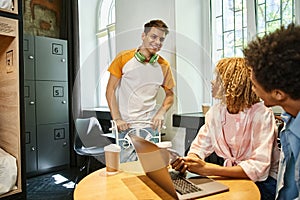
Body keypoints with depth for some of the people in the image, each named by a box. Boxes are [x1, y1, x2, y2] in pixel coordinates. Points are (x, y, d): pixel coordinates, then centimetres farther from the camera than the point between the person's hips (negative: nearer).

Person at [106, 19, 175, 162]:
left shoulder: (164, 66, 3)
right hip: (124, 124, -1)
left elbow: (170, 94, 12)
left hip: (149, 124, 2)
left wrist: (160, 113, -6)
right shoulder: (124, 58, -3)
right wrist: (116, 119, -10)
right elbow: (111, 90, -2)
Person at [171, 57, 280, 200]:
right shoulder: (215, 112, -3)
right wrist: (187, 161, -22)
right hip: (232, 174, 5)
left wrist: (207, 169, -32)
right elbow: (199, 146, 1)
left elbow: (258, 168, -26)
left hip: (262, 181, -5)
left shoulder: (262, 115, -20)